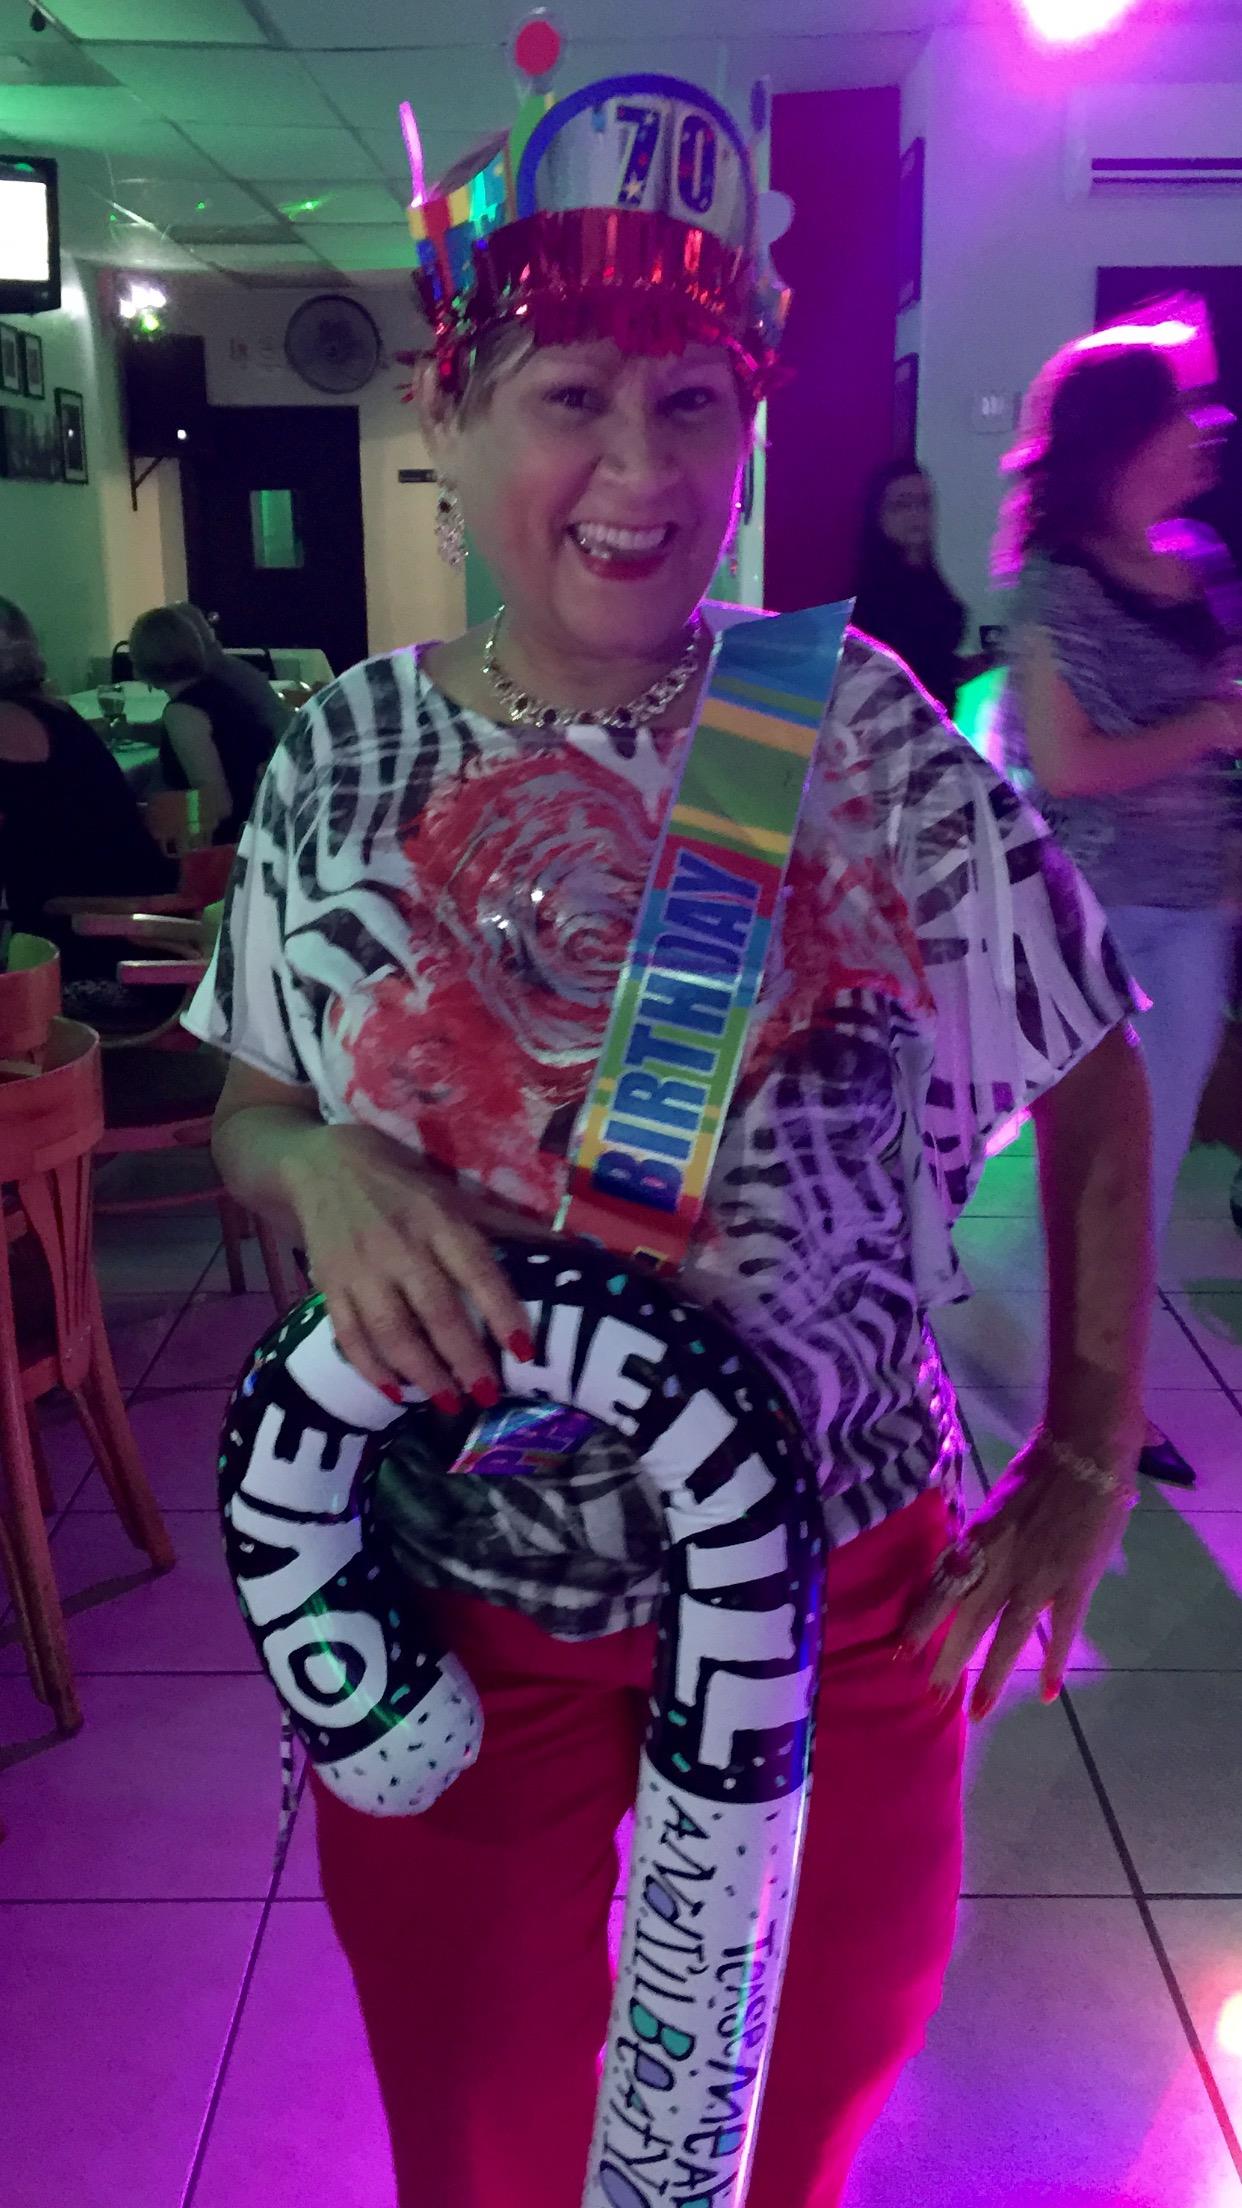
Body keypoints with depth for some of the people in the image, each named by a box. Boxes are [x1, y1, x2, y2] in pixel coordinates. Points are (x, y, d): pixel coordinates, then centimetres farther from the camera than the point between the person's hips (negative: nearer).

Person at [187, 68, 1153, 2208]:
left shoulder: (861, 728, -12)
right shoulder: (345, 758, -6)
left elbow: (1094, 1083, -1)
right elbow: (244, 1113, 5)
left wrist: (1089, 1463, -4)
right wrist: (322, 1168, -18)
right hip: (452, 1620, 1)